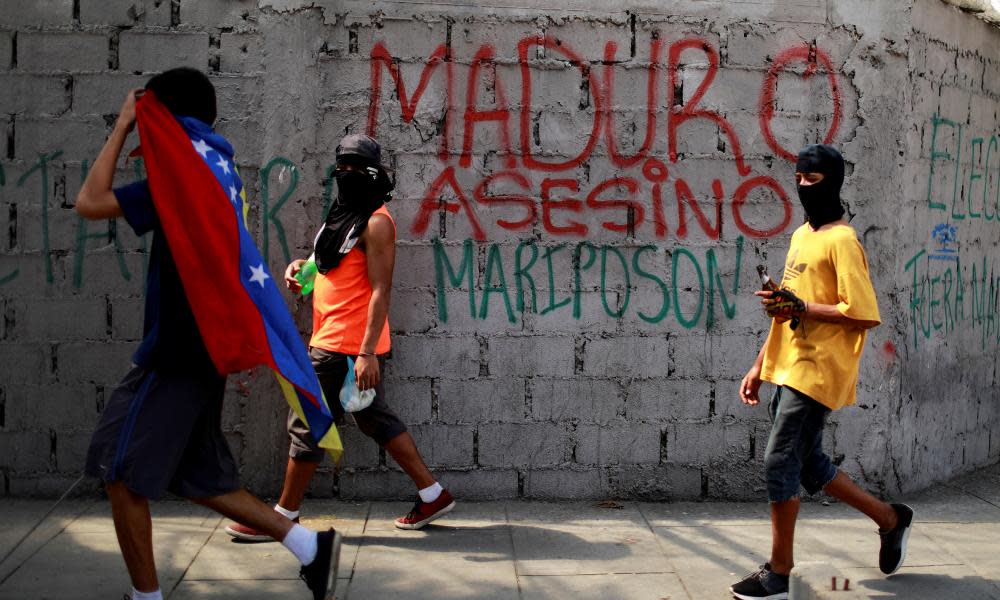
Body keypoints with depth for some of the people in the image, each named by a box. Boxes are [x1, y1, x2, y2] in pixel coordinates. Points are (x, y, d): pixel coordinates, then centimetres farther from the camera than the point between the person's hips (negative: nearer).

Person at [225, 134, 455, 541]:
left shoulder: (376, 223, -13)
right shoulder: (344, 216, 16)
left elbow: (380, 290, -19)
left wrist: (367, 352, -24)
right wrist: (300, 266, 8)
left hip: (348, 347, -10)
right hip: (331, 340, 10)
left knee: (307, 426, -1)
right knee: (377, 421, 14)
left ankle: (284, 516, 11)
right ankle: (432, 496, 21)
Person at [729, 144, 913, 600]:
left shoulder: (841, 241, -11)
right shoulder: (800, 236, 16)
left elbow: (864, 315, -18)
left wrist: (800, 307, -19)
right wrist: (759, 367, 17)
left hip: (817, 374, -9)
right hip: (788, 371, 9)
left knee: (779, 462, -7)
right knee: (808, 464, 15)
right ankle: (890, 519, 34)